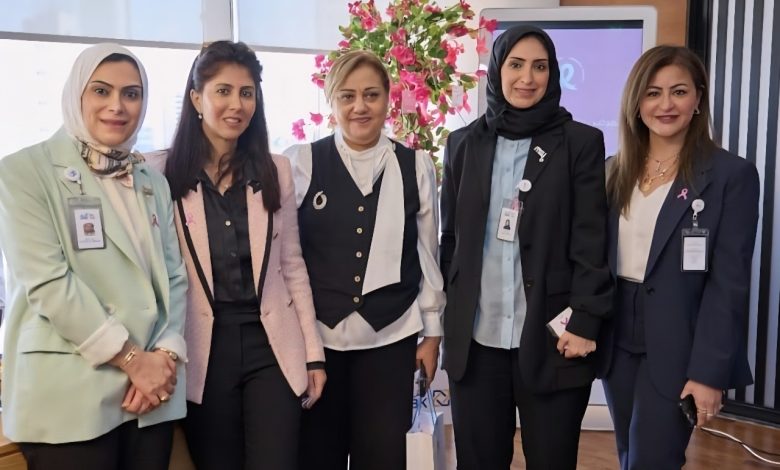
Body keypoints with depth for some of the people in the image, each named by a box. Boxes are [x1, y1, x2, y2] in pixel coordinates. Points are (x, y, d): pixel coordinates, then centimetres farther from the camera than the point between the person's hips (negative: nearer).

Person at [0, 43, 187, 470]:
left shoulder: (153, 181, 14)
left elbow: (174, 276, 10)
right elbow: (47, 283, -13)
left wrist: (167, 354, -6)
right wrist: (132, 359, -13)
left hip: (152, 389, 5)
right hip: (69, 395, -5)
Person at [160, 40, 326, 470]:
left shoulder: (276, 171, 6)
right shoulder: (165, 173, -3)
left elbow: (292, 266, 8)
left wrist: (313, 352, 6)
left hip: (271, 347, 2)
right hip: (204, 351, -1)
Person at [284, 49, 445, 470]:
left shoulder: (415, 167, 2)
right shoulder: (301, 162, -3)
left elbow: (428, 255, 7)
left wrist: (432, 332, 9)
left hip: (390, 337, 1)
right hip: (316, 335, -1)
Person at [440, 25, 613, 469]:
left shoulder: (581, 142, 1)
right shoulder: (464, 143, 8)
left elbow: (591, 244, -3)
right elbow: (450, 238, 11)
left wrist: (584, 323, -11)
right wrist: (441, 320, 7)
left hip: (551, 339, -2)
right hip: (475, 340, 3)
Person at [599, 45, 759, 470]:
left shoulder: (732, 175, -8)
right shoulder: (616, 170, 7)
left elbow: (729, 284, -11)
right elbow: (600, 258, 9)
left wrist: (708, 372, -15)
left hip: (675, 349, -5)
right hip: (618, 340, 5)